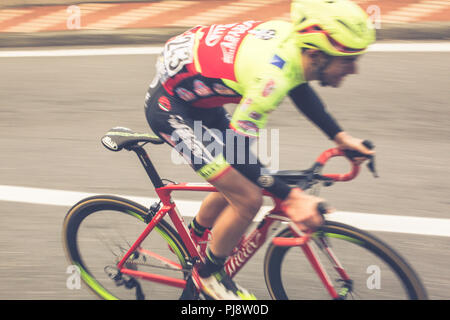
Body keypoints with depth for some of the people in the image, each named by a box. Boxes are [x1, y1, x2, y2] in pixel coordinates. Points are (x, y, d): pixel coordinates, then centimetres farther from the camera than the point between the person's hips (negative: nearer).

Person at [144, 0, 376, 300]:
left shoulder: (293, 35, -9)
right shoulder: (273, 75, -36)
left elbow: (298, 87, 13)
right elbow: (236, 151, -29)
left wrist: (340, 136, 10)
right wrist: (290, 197, -27)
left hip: (196, 95, 9)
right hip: (169, 107, -9)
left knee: (238, 184, 19)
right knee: (248, 199, -11)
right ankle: (208, 274, 14)